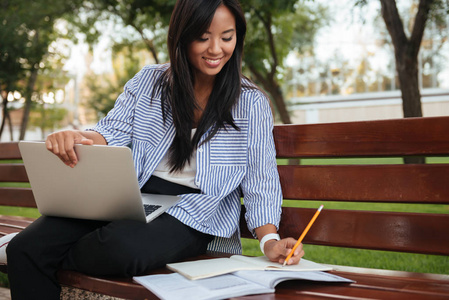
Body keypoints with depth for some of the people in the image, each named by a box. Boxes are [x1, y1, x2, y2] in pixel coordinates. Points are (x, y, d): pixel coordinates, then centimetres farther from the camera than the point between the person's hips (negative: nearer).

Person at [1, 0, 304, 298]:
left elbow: (260, 183, -1)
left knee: (122, 247, -34)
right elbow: (113, 131, 3)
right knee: (26, 248, -18)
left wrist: (269, 239, -19)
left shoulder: (252, 103, 1)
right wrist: (77, 138, -21)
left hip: (195, 213, -2)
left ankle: (57, 257, -3)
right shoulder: (148, 82, 9)